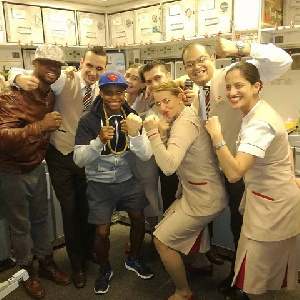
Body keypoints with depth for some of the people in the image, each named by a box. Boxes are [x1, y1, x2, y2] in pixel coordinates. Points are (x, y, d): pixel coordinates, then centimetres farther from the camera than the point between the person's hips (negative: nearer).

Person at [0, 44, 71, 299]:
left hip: (37, 168, 6)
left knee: (41, 219, 20)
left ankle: (47, 264, 39)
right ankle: (28, 272, 33)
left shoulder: (50, 95, 0)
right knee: (21, 226, 11)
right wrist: (40, 126, -44)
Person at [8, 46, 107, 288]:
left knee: (88, 206, 16)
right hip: (61, 156, -3)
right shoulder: (63, 81, -14)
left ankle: (89, 249, 44)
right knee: (70, 209, 8)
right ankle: (77, 262, 31)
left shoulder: (102, 92, -3)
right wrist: (21, 78, -38)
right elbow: (18, 73, -14)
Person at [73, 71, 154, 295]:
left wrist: (134, 134, -34)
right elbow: (79, 160, -20)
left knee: (139, 219, 13)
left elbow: (146, 155, -15)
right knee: (103, 232, -1)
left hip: (128, 179, 4)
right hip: (100, 183, -3)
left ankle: (133, 260, 42)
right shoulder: (89, 121, -16)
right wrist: (99, 140, -36)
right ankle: (105, 269, 31)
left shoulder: (132, 118, -8)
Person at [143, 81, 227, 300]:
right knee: (168, 223, 24)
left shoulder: (185, 124, -23)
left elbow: (169, 166, -35)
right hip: (197, 192, 10)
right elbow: (170, 156, 9)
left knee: (162, 239, -1)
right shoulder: (184, 117, 7)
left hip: (203, 199, -10)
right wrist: (160, 132, -2)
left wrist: (153, 132, -29)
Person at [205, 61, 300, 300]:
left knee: (253, 280, 7)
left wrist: (216, 135, -31)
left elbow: (234, 173, -36)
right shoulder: (258, 112, 3)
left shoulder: (259, 124, -28)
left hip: (272, 206, -9)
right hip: (268, 198, 10)